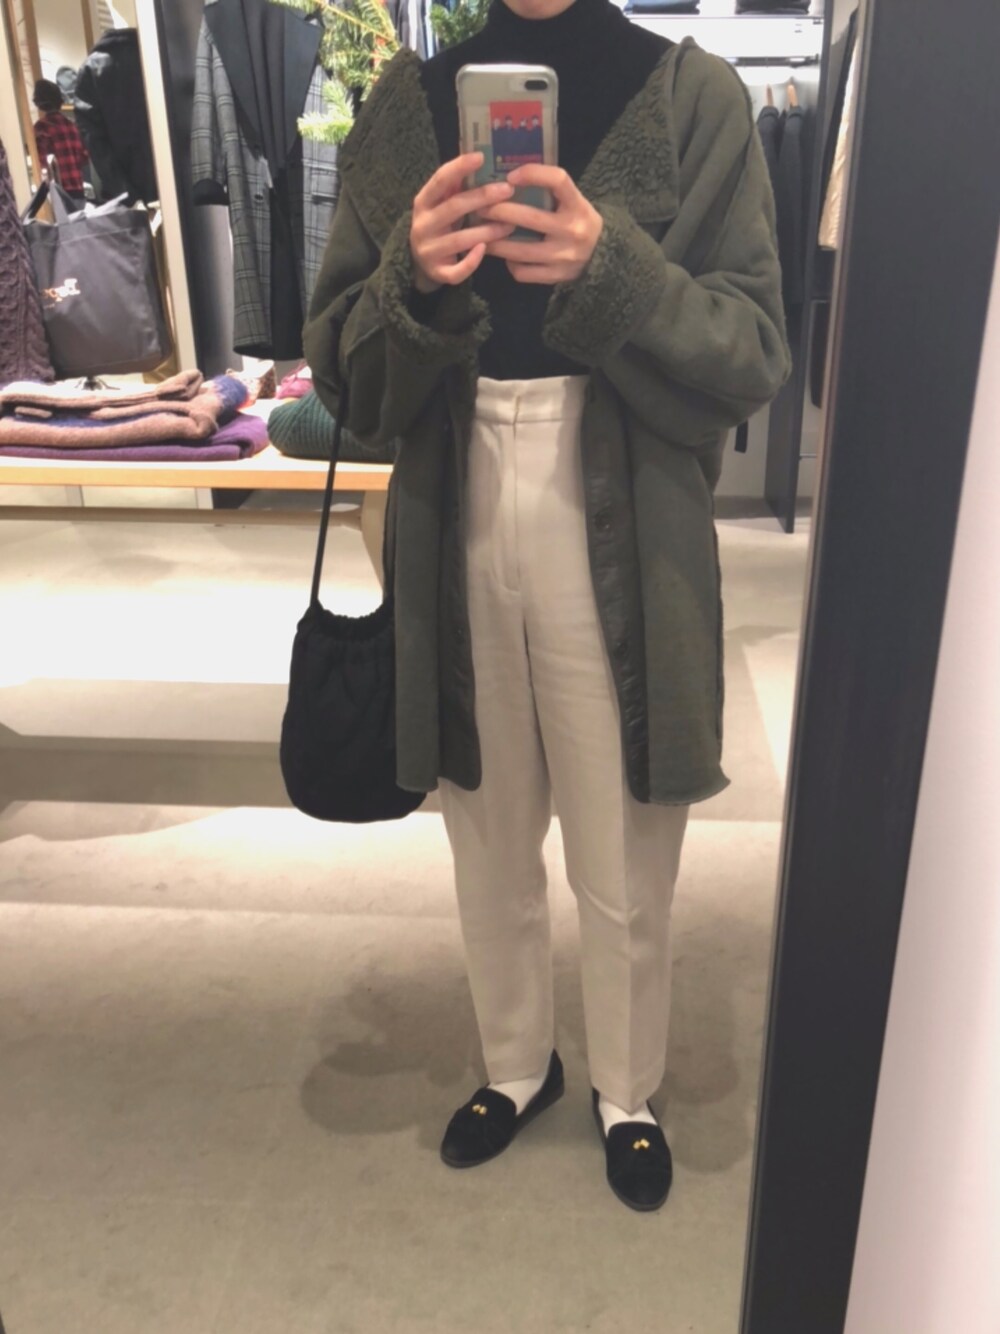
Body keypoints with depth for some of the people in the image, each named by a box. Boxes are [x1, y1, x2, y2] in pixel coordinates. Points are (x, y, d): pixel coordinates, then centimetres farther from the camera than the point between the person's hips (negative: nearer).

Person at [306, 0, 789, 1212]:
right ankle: (516, 1066, 45)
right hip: (457, 537, 3)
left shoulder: (695, 100, -1)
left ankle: (627, 1092, 40)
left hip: (625, 553, -2)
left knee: (624, 875, 11)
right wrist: (414, 283, -20)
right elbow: (343, 373, 1)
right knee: (489, 852, 18)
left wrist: (612, 272, -24)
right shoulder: (406, 104, 5)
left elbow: (752, 359, -7)